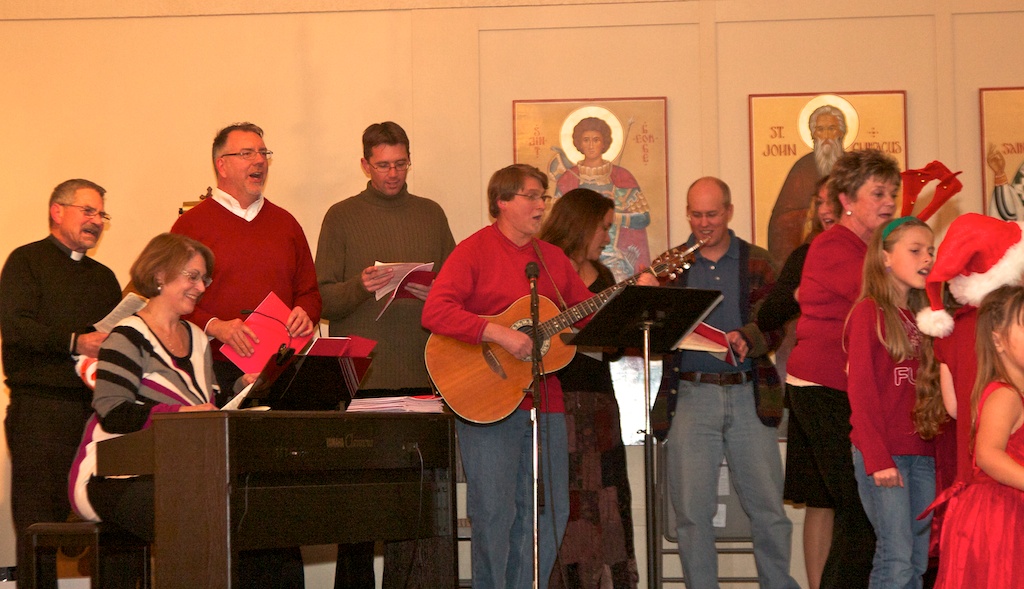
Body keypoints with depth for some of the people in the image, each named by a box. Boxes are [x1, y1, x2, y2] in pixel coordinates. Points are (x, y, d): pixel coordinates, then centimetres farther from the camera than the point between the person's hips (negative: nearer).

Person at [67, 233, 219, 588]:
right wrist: (182, 413, -22)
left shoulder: (197, 339, 20)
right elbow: (111, 412, -17)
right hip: (112, 478, -7)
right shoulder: (130, 338, -5)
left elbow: (209, 406, 22)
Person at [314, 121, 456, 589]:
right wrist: (359, 287, -18)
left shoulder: (430, 214, 15)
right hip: (361, 378, -2)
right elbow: (322, 300, 1)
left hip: (422, 376, 3)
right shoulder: (342, 217, 5)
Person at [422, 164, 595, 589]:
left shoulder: (553, 258, 16)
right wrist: (499, 334, -24)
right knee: (494, 511, -6)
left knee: (551, 511, 7)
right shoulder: (475, 251, -4)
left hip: (545, 402, 6)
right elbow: (434, 313, -17)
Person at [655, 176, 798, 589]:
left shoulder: (756, 262, 9)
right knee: (692, 510, -1)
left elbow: (775, 325, 3)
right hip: (691, 395, 0)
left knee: (767, 508, 1)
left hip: (749, 395, 0)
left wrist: (747, 339, -17)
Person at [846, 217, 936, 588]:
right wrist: (878, 458, -14)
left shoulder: (921, 317, 16)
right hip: (882, 452, -6)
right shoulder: (869, 311, -4)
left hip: (922, 453, 6)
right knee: (897, 558, -10)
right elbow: (861, 389, -9)